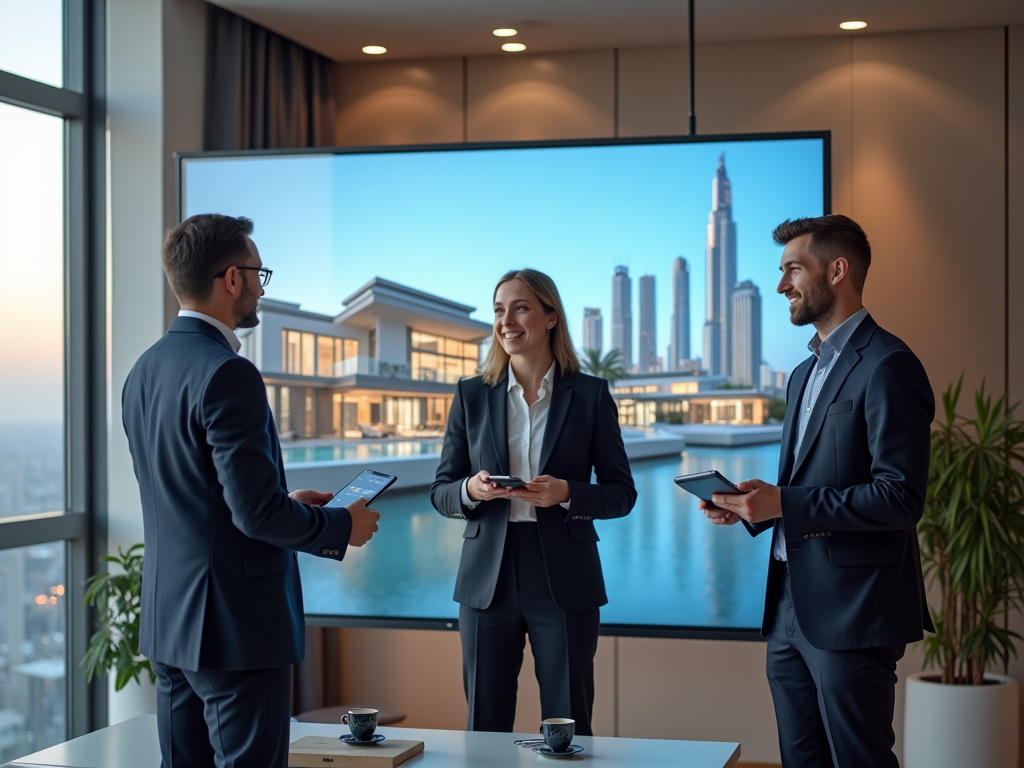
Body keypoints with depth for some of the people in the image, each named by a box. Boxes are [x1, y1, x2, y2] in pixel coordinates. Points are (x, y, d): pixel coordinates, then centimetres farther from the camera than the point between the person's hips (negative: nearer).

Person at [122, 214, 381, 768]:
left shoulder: (144, 371, 10)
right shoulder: (227, 374, -19)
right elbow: (256, 513, -22)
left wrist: (284, 503, 21)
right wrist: (342, 527, -5)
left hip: (168, 619, 9)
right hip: (236, 626, -9)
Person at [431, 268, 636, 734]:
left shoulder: (590, 395, 2)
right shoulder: (472, 395, 6)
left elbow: (622, 494, 2)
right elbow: (440, 493, 7)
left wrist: (566, 493, -17)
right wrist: (471, 490, -15)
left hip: (564, 581, -1)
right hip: (488, 578, 2)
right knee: (485, 726, 6)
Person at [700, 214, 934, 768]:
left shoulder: (887, 366, -12)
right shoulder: (805, 373, 19)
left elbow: (900, 498, -20)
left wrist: (784, 504, -19)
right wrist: (753, 506, 5)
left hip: (851, 615, -9)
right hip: (790, 612, 9)